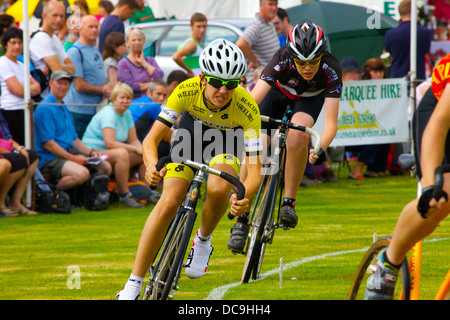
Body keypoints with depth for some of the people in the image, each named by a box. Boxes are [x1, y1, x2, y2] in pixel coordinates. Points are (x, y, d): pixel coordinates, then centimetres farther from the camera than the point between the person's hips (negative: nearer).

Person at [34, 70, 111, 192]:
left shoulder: (65, 109, 21)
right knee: (82, 173, -34)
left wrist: (90, 152, 6)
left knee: (105, 167, 0)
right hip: (49, 158, -9)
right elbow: (48, 144, -17)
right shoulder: (45, 108, -11)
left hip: (69, 154, 9)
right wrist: (73, 158, -18)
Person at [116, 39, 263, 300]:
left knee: (218, 189, -33)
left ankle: (203, 241, -1)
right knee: (169, 203, -17)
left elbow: (255, 168, -37)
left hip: (227, 139, -1)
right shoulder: (188, 90, -34)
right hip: (192, 129, 1)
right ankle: (133, 285, -9)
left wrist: (245, 197, -58)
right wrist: (152, 166, -53)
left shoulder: (247, 107, -37)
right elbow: (151, 139, -31)